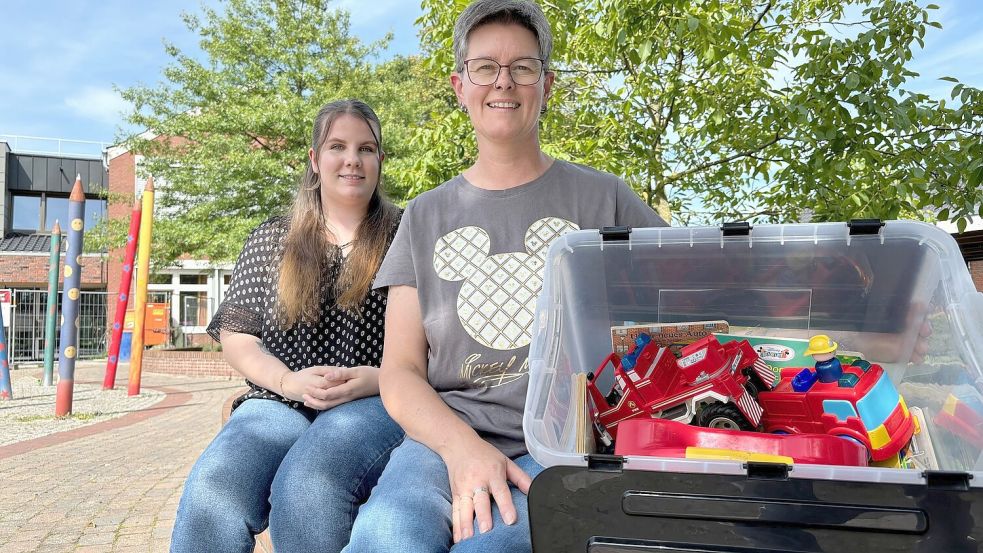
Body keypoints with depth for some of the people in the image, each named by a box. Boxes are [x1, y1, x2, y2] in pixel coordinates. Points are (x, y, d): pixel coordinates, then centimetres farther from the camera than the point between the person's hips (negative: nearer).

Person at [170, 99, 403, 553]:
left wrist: (377, 378, -13)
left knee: (305, 484, -35)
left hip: (375, 403, -2)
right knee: (211, 490, -30)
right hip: (279, 403, 3)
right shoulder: (270, 241, 17)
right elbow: (236, 337, 13)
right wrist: (289, 381, -6)